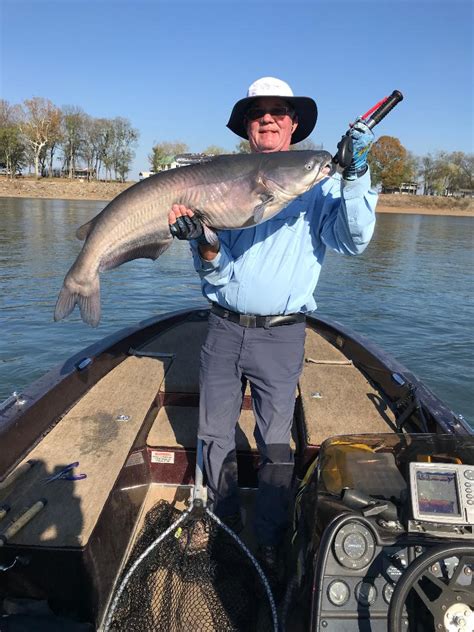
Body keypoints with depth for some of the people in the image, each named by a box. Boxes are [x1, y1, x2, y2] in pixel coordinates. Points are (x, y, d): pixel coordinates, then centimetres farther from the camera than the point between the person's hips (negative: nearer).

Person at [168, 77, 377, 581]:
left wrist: (356, 175, -26)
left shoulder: (317, 182, 0)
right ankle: (224, 526, 38)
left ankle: (269, 543, 31)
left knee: (275, 444, 9)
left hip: (280, 335, -3)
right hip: (223, 329, 3)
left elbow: (352, 240, -16)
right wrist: (204, 241, -21)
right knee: (214, 435, 14)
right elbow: (215, 274, 0)